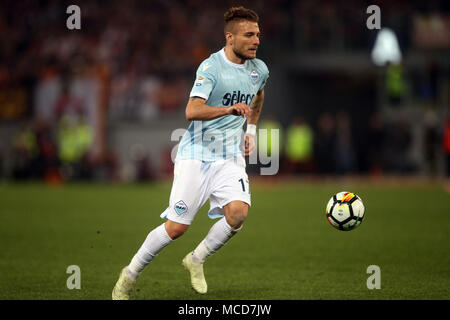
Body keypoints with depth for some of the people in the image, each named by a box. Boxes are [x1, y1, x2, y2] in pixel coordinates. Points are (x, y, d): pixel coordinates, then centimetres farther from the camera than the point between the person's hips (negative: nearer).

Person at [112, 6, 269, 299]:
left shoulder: (259, 69, 7)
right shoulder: (211, 67, -14)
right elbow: (192, 111, -27)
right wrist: (230, 109, -40)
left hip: (230, 158, 5)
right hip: (197, 155, -5)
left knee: (238, 212, -22)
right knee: (177, 226, -7)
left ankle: (197, 260, 2)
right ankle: (130, 275, 14)